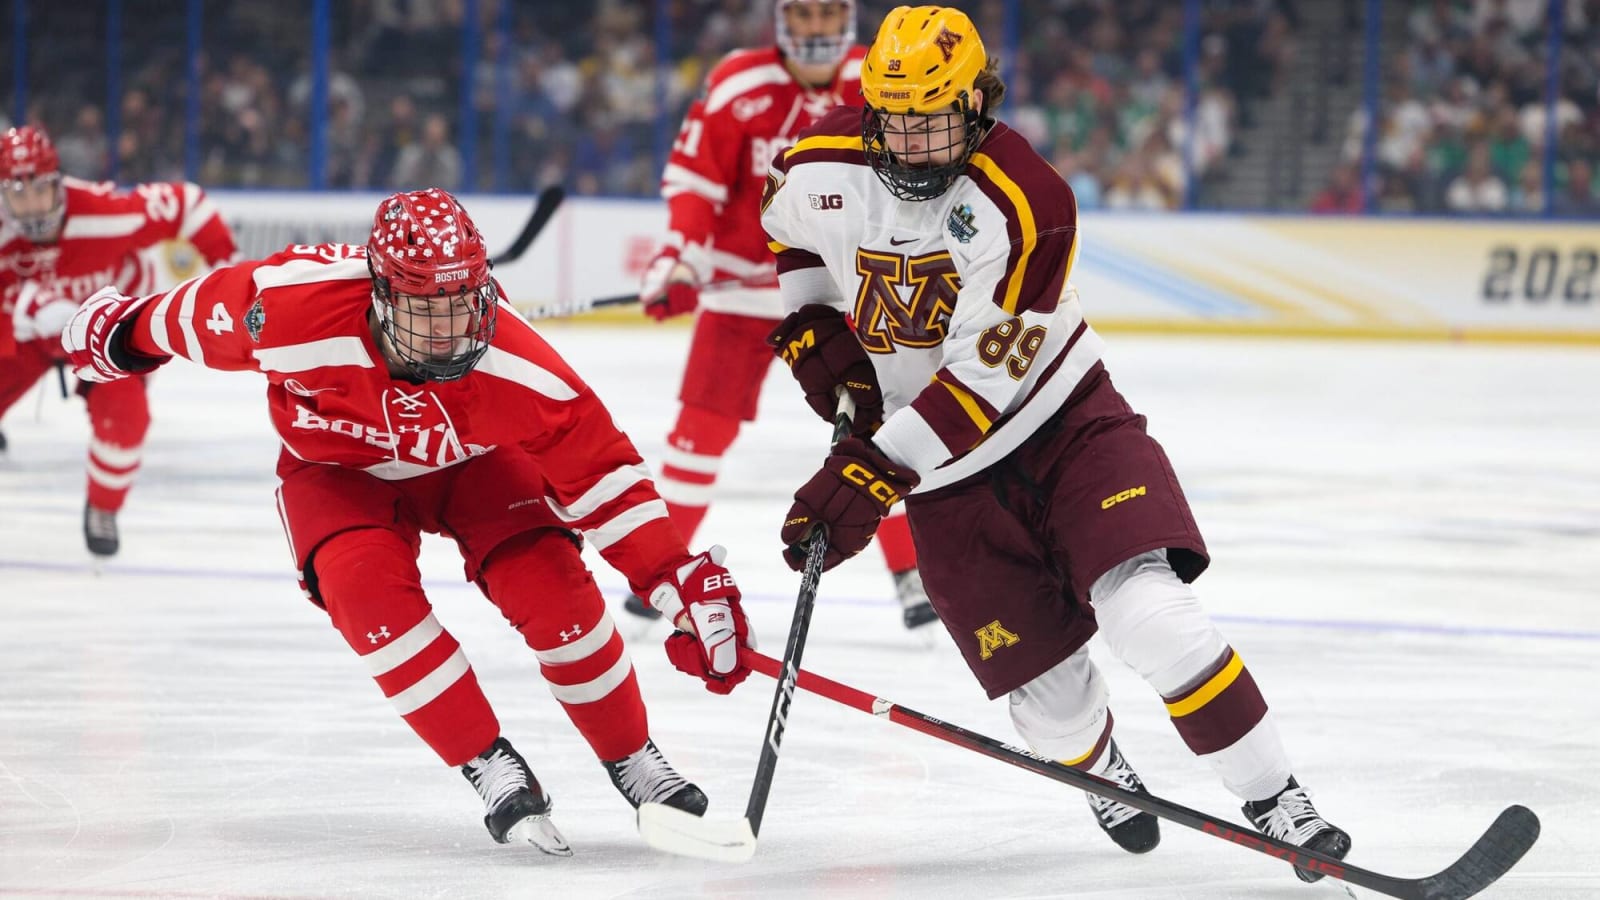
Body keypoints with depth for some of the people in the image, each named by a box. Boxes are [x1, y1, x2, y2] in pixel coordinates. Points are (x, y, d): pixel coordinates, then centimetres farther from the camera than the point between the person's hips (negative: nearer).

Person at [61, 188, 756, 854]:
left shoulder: (513, 365, -35)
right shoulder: (289, 306, -38)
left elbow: (602, 473, -29)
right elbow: (195, 317, -17)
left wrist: (684, 583, -35)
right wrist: (121, 333, 2)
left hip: (468, 463, 0)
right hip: (337, 468, 0)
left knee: (548, 585, -19)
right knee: (366, 585, -28)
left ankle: (635, 764, 4)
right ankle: (492, 771, -16)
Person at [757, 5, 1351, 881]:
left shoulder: (1024, 205, -24)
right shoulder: (822, 167, -11)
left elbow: (981, 381, -26)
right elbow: (786, 221, 16)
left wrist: (868, 475, -30)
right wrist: (809, 327, 1)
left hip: (1059, 417, -3)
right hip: (946, 475, 3)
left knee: (1147, 608, -23)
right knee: (1041, 678, 1)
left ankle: (1274, 800, -13)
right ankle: (1100, 771, 36)